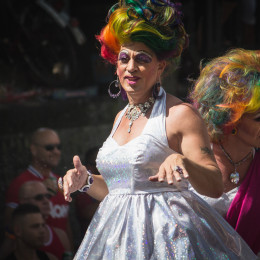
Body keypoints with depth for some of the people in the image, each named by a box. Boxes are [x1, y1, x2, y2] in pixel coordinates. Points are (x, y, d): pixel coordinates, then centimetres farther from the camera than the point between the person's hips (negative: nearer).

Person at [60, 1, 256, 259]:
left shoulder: (180, 114, -7)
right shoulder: (121, 117, 15)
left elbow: (215, 187, -13)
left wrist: (182, 162, -30)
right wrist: (87, 181, 6)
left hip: (168, 238, -7)